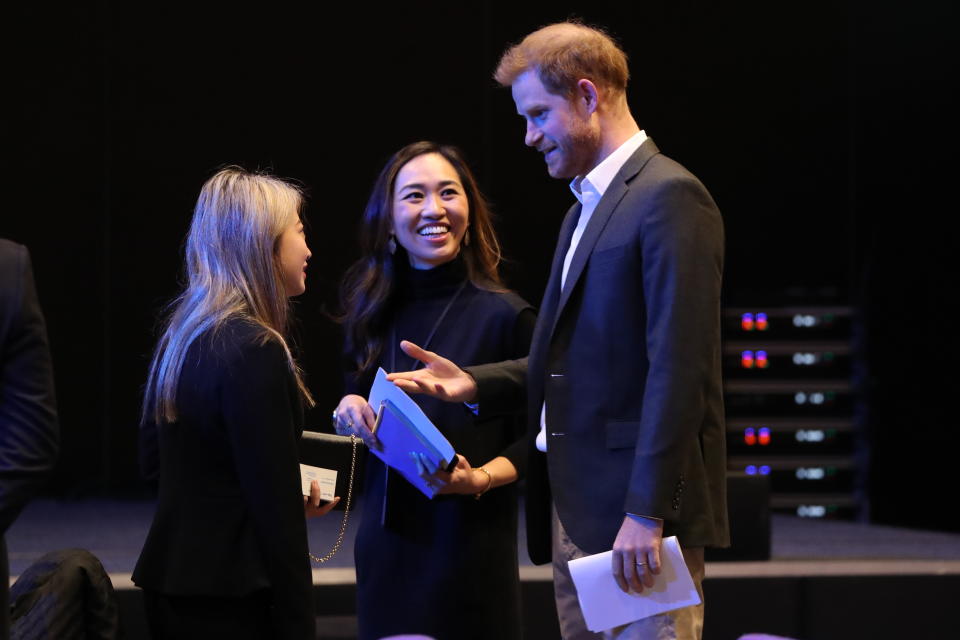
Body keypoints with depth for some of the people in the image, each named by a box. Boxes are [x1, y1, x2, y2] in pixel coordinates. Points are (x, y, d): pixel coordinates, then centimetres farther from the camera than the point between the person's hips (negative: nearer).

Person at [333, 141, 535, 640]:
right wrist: (349, 413, -4)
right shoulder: (371, 316, 7)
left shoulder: (504, 316, -8)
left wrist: (480, 479, -21)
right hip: (385, 543, 4)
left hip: (470, 546, -4)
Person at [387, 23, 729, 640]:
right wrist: (474, 381, 7)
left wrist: (647, 515, -22)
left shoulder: (670, 196, -11)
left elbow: (678, 368, -18)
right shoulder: (587, 210, 20)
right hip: (576, 510, 9)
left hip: (642, 505, -9)